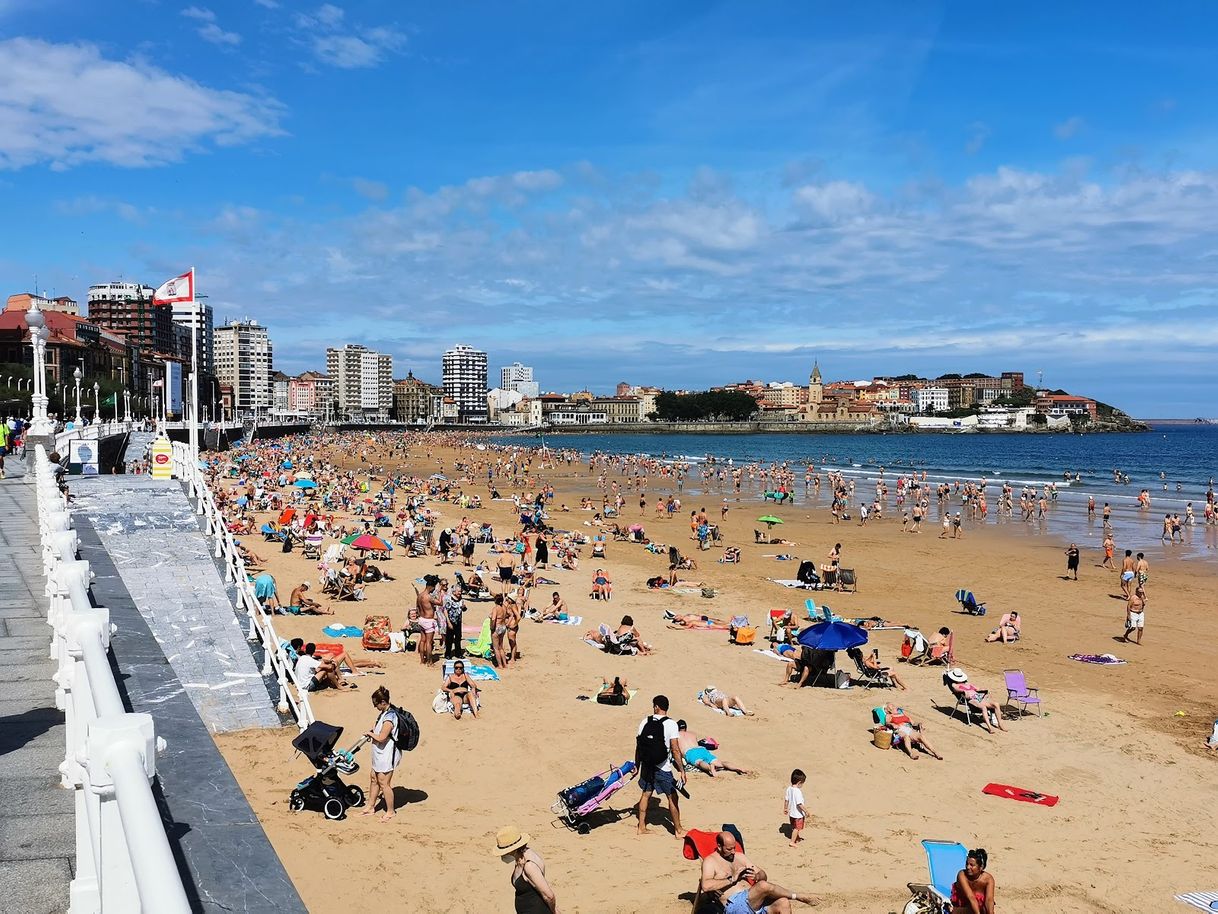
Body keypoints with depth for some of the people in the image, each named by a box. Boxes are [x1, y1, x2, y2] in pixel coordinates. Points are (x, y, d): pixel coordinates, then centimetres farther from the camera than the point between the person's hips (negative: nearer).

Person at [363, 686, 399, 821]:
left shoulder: (389, 717, -27)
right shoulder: (384, 712, 5)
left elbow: (381, 738, -28)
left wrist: (370, 734, -11)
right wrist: (374, 730, 5)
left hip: (387, 754, -10)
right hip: (380, 754, 10)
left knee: (384, 783, 1)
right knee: (374, 779, 18)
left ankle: (390, 811, 15)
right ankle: (370, 808, 31)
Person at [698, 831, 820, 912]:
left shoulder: (739, 856, 21)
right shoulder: (710, 861, 1)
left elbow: (763, 874, 23)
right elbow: (706, 886, -18)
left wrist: (757, 877, -2)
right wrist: (732, 879, -13)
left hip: (753, 899, 7)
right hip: (735, 905, -7)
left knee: (783, 903, -21)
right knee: (764, 886, -31)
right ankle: (798, 896, -9)